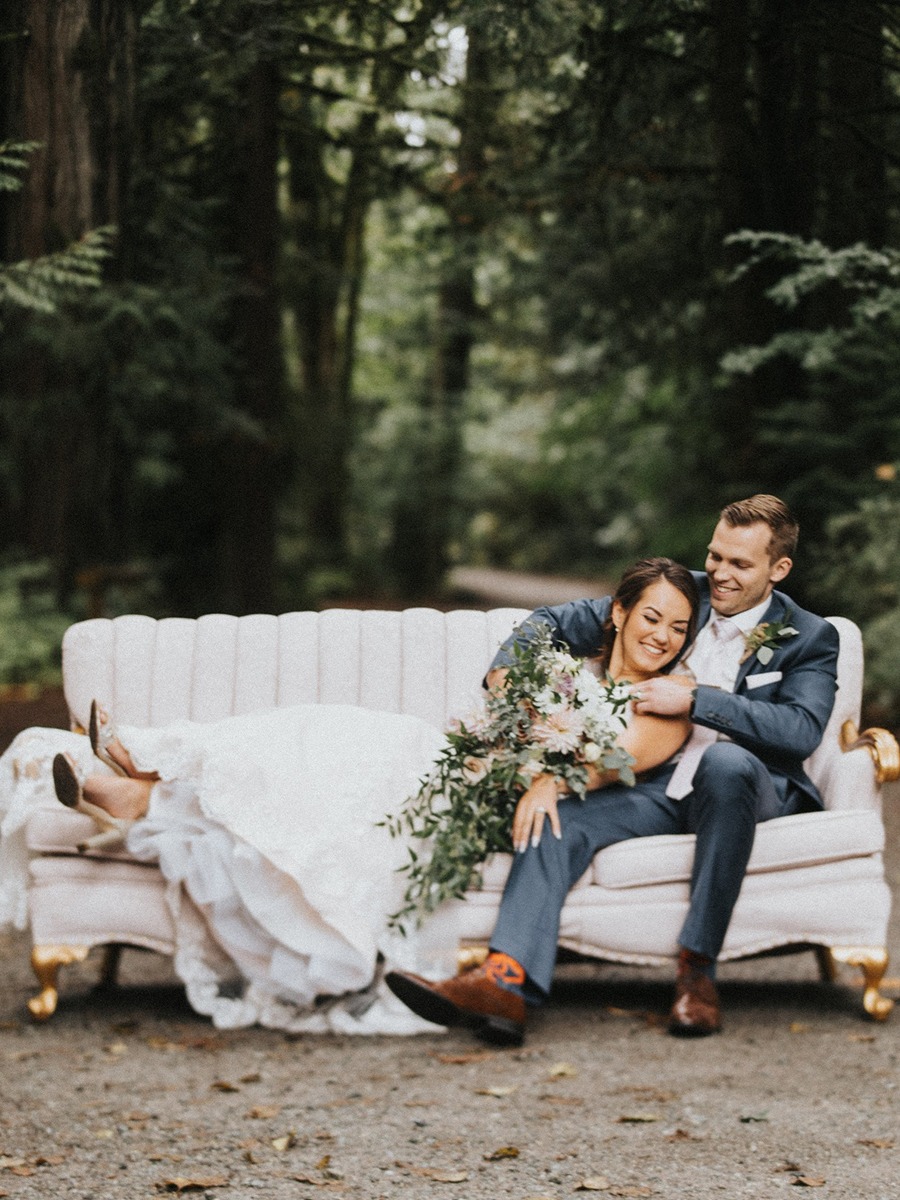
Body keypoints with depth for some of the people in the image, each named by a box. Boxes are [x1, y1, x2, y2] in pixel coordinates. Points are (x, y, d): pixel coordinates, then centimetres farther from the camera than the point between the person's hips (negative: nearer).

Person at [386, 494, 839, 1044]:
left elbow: (802, 730, -14)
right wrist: (507, 669, -6)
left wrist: (693, 701, -19)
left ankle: (698, 970, -30)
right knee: (556, 818, -25)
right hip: (655, 788, 3)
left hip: (747, 791, -3)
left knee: (726, 761, -39)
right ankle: (505, 983, -46)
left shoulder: (811, 638, 4)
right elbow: (554, 623, 15)